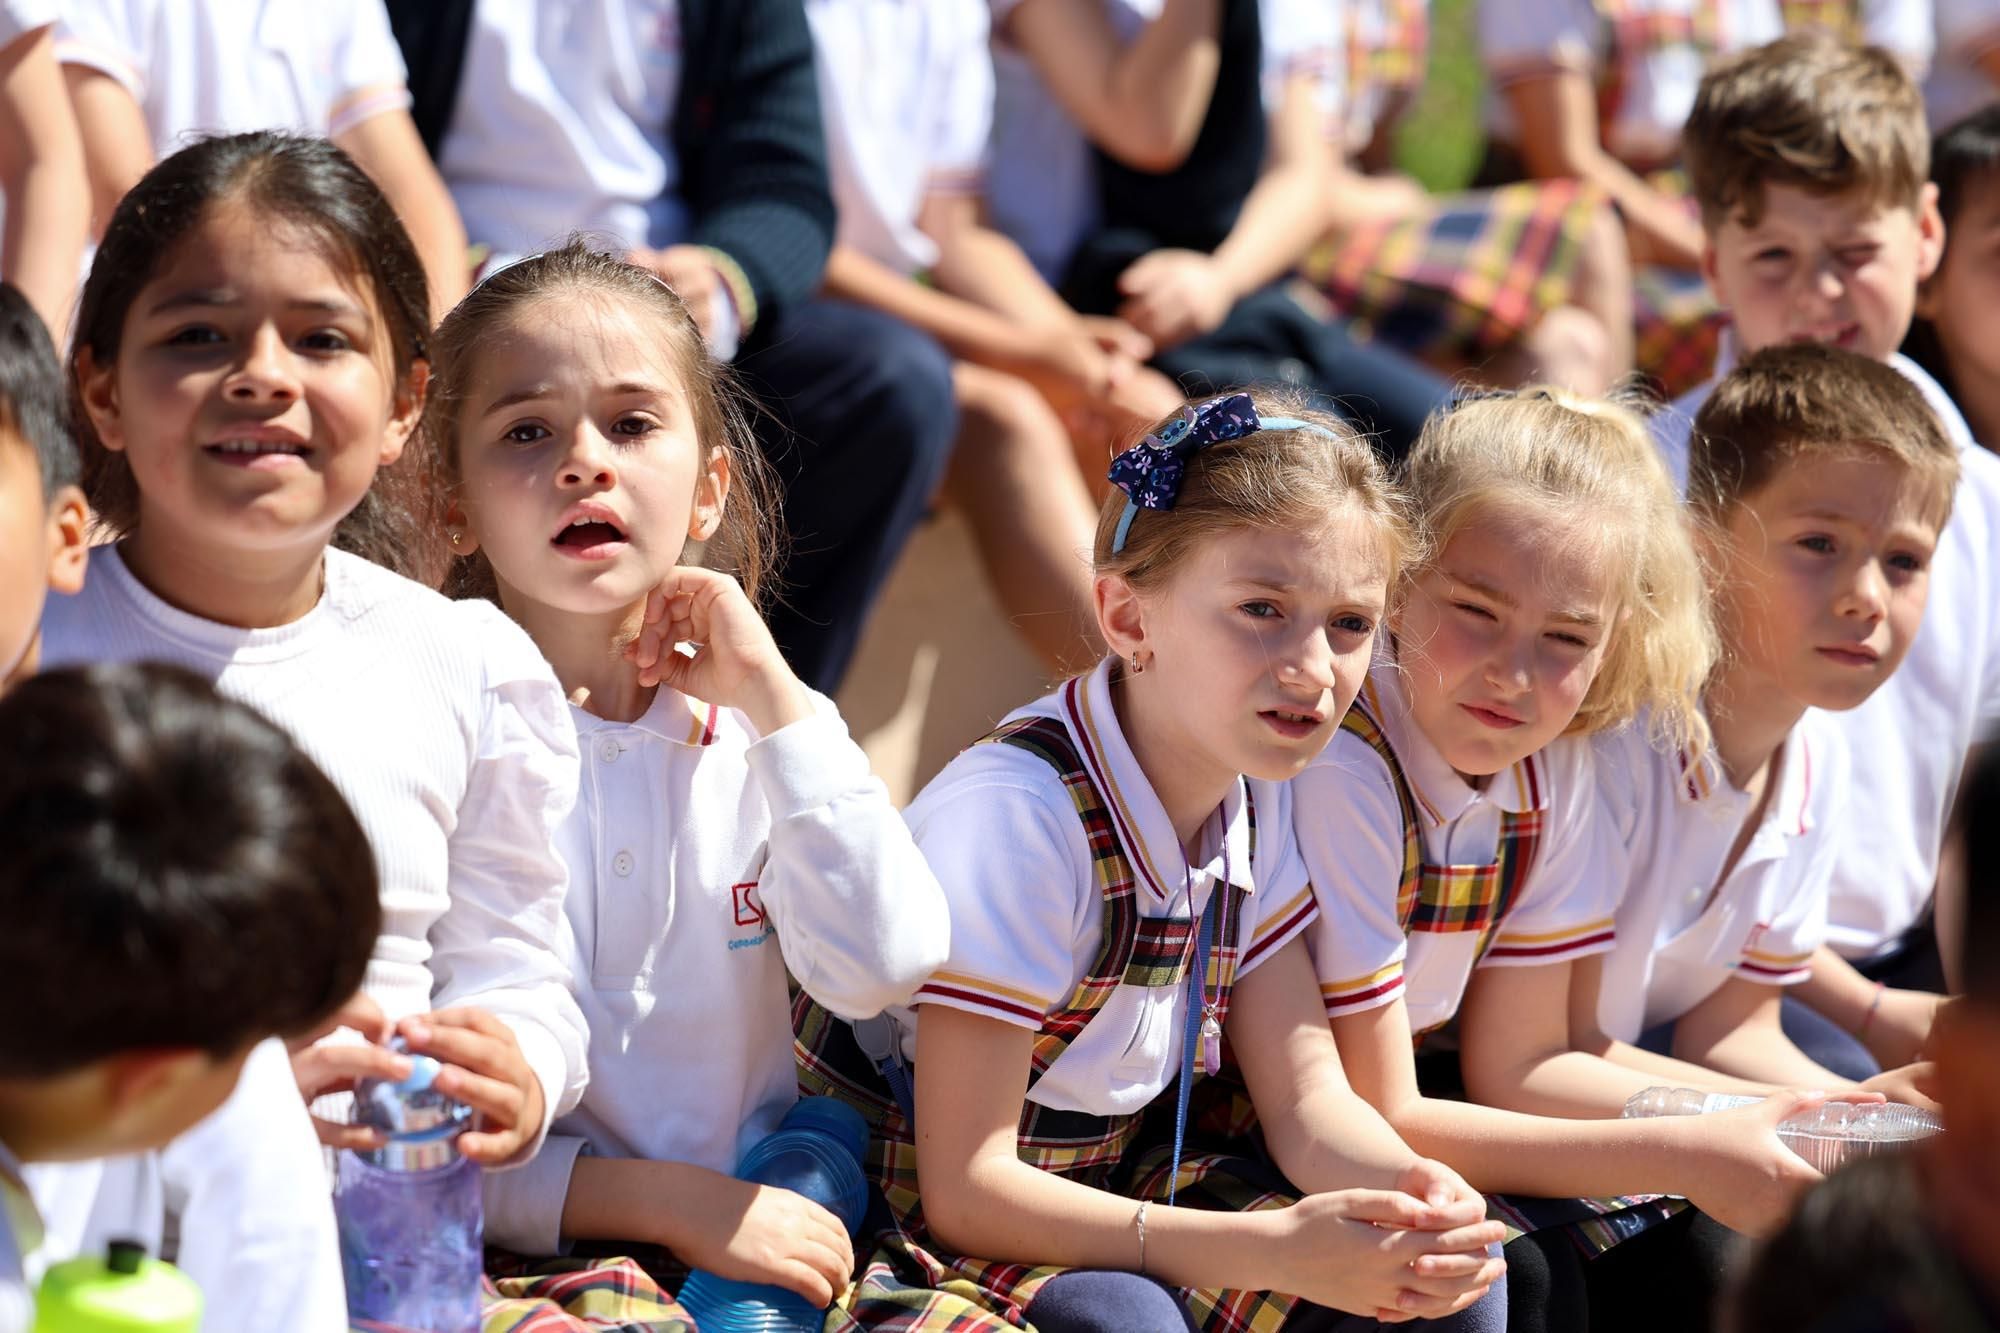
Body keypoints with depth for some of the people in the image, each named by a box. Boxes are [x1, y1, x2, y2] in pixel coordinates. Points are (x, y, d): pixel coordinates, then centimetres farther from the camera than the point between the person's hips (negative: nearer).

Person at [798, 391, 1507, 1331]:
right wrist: (1274, 1252, -33)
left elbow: (1307, 1097, 1)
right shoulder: (1013, 817, -26)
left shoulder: (1259, 794, -2)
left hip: (1106, 1194, 7)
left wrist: (1414, 1194, -23)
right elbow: (964, 1185, -26)